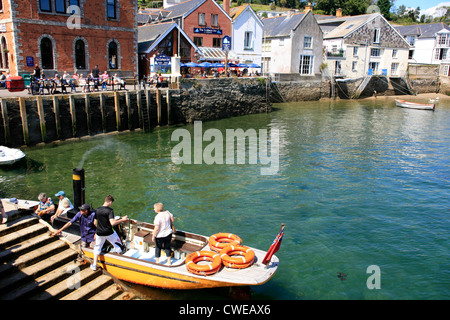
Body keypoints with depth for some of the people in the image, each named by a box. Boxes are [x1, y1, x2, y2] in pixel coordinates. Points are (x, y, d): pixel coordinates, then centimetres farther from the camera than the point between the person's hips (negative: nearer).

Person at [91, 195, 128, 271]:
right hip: (109, 233, -4)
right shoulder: (110, 210, -17)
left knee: (97, 248, 22)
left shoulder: (97, 210, -1)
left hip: (99, 233, 4)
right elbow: (112, 223, -28)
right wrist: (122, 220, -17)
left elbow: (95, 222, 9)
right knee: (118, 246, 18)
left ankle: (94, 265, 23)